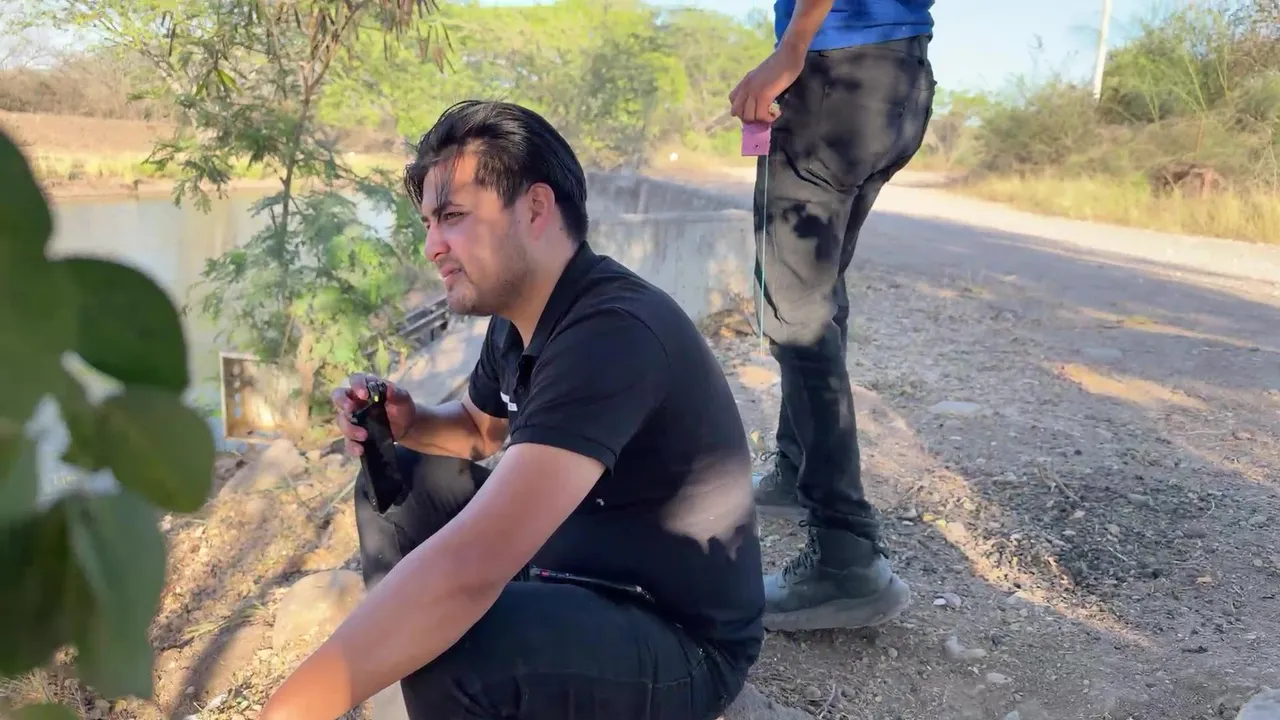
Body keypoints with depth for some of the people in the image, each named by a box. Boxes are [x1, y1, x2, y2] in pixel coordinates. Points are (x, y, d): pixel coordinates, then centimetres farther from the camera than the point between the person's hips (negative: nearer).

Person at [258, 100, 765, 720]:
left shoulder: (612, 333, -30)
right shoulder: (520, 315, -1)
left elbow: (469, 568, -40)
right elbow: (481, 429, 20)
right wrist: (409, 426, -2)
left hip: (682, 639, -8)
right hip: (576, 570, 9)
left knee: (448, 652, -33)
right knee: (400, 482, 9)